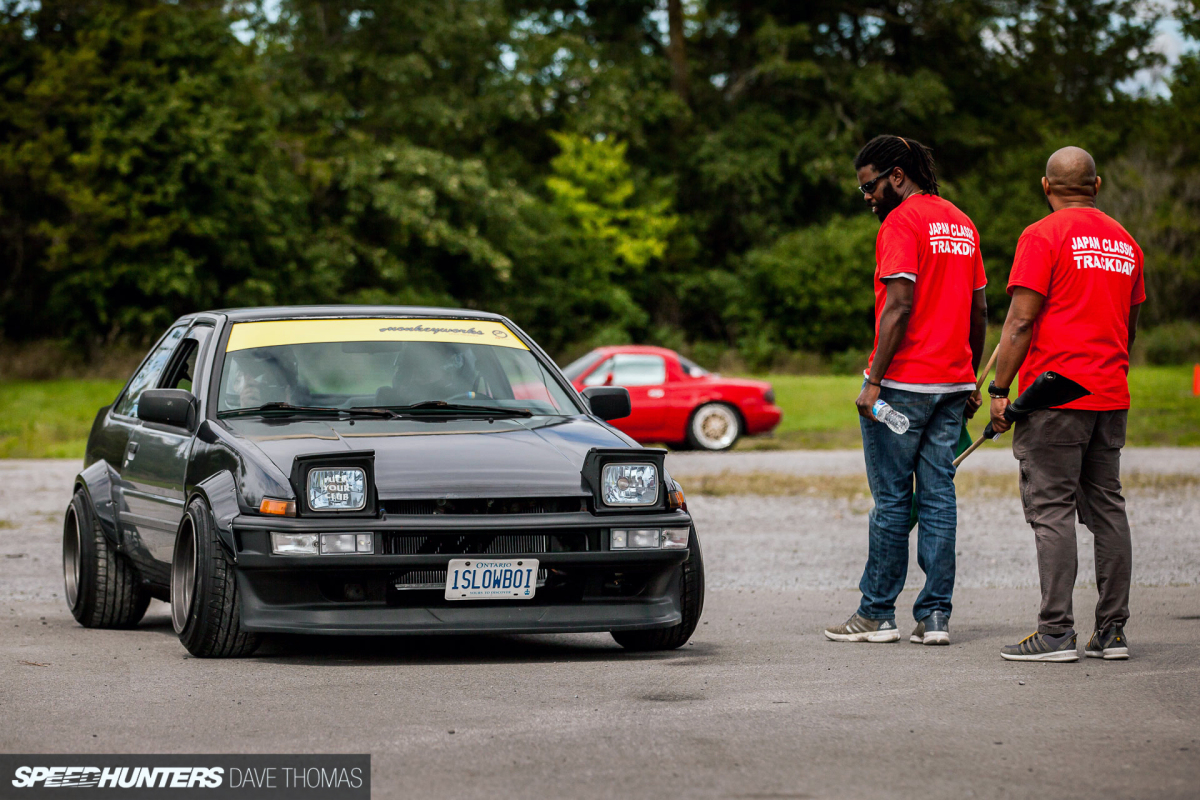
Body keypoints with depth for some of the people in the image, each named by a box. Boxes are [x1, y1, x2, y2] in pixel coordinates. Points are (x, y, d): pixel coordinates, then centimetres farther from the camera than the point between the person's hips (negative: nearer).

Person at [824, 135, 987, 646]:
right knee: (938, 495, 7)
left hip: (902, 382, -7)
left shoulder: (901, 223, -11)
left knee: (891, 498, -1)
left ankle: (877, 614, 5)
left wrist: (874, 381, -18)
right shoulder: (961, 224, 15)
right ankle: (935, 616, 5)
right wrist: (971, 381, 22)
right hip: (952, 383, 7)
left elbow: (899, 305, -19)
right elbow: (979, 310, 17)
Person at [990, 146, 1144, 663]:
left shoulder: (1042, 237, -7)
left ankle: (1056, 633, -10)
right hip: (1111, 397, 7)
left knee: (1051, 509, -6)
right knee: (1107, 508, 10)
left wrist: (999, 389, -9)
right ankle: (1112, 631, 10)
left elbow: (1021, 321, -12)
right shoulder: (1125, 242, 14)